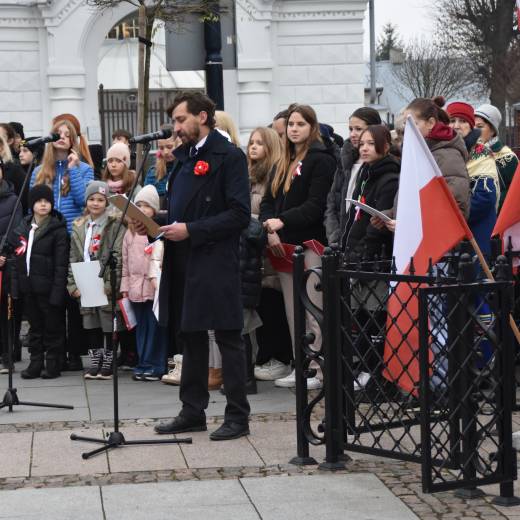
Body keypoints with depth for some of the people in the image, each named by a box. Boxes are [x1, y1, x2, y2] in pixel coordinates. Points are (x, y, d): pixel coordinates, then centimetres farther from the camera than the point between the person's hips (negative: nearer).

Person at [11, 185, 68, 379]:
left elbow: (61, 264, -11)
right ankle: (36, 363, 17)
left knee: (53, 327, 3)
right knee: (35, 326, 11)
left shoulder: (58, 230, -6)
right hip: (28, 287, 5)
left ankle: (53, 364, 10)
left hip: (48, 287, -5)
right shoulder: (22, 228, 11)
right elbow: (17, 259, 12)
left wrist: (57, 291, -17)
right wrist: (16, 286, 5)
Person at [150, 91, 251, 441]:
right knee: (191, 336, 13)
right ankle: (193, 412, 21)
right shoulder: (185, 156, 17)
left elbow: (240, 215, -16)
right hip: (184, 263, 8)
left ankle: (238, 417, 4)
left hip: (216, 263, -8)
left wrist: (191, 230, -18)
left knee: (228, 338, -2)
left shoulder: (229, 156, -9)